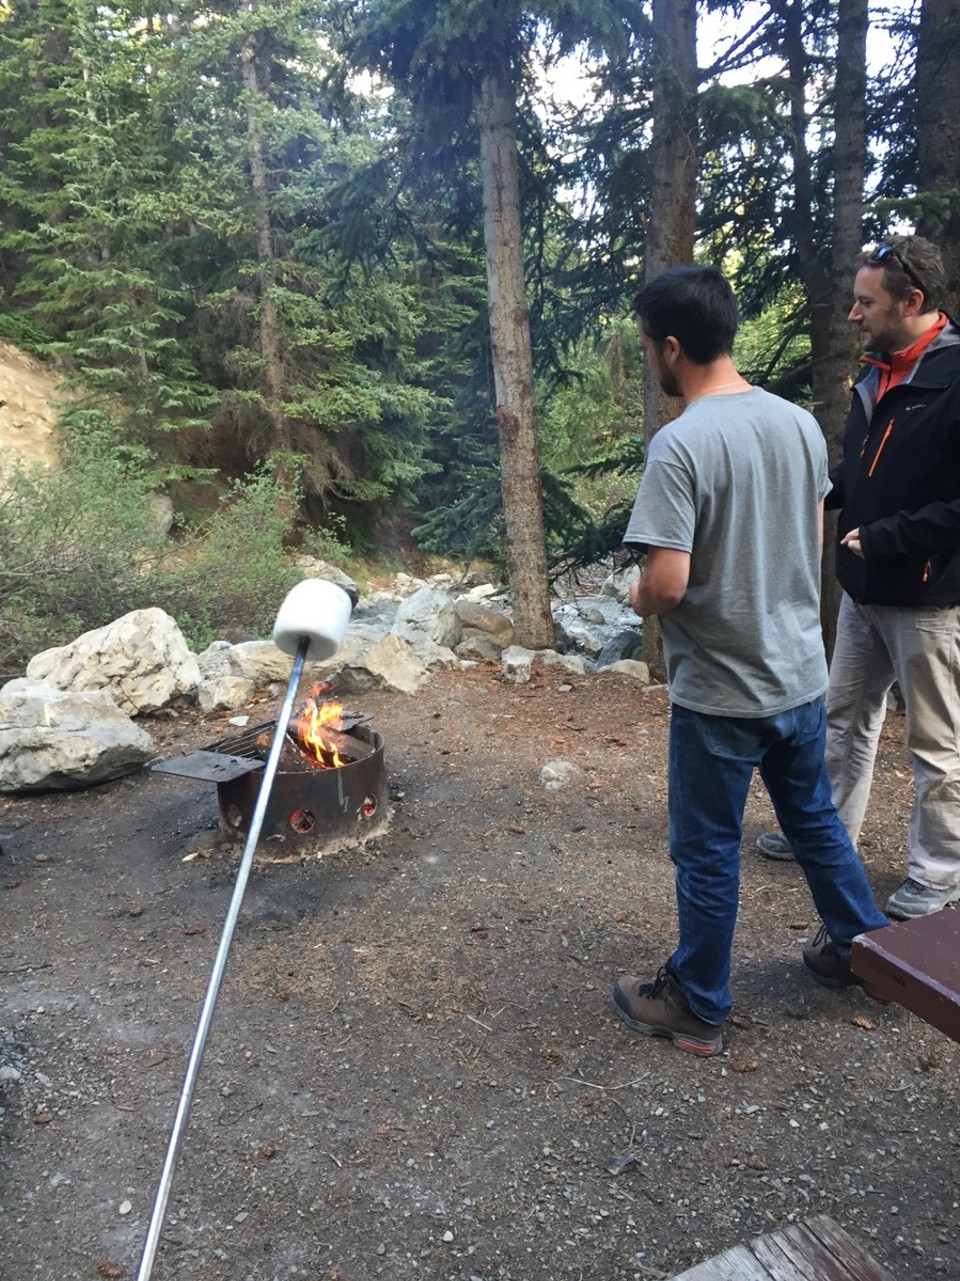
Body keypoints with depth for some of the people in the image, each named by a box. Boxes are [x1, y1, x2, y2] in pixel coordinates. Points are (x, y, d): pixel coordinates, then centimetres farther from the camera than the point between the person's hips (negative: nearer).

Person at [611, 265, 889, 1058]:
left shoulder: (680, 445, -22)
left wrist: (637, 597, -4)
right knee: (815, 819, 26)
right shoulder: (800, 424, 2)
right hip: (802, 673, 7)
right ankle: (866, 949, 44)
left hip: (720, 691, -7)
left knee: (707, 853, 9)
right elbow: (814, 544, 11)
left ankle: (698, 1008, 27)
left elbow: (667, 584, -26)